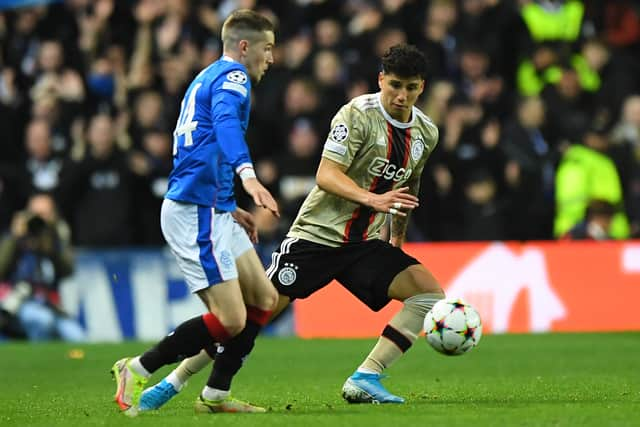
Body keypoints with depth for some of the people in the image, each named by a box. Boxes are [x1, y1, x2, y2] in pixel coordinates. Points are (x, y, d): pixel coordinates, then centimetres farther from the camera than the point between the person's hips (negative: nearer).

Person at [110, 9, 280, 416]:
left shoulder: (208, 77, 22)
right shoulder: (232, 76, -8)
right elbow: (225, 121, -31)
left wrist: (230, 207, 30)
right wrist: (248, 174, -48)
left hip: (210, 211, 11)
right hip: (196, 213, -11)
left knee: (264, 299, 11)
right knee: (231, 319, -12)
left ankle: (215, 395, 13)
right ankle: (136, 371, -1)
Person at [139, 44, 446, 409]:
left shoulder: (426, 133, 6)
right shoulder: (359, 113, -13)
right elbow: (326, 176, -21)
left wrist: (398, 240, 26)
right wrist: (372, 199, -35)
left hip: (365, 243, 6)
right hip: (317, 233, -6)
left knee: (430, 293, -13)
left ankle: (365, 379, -14)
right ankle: (174, 382, 0)